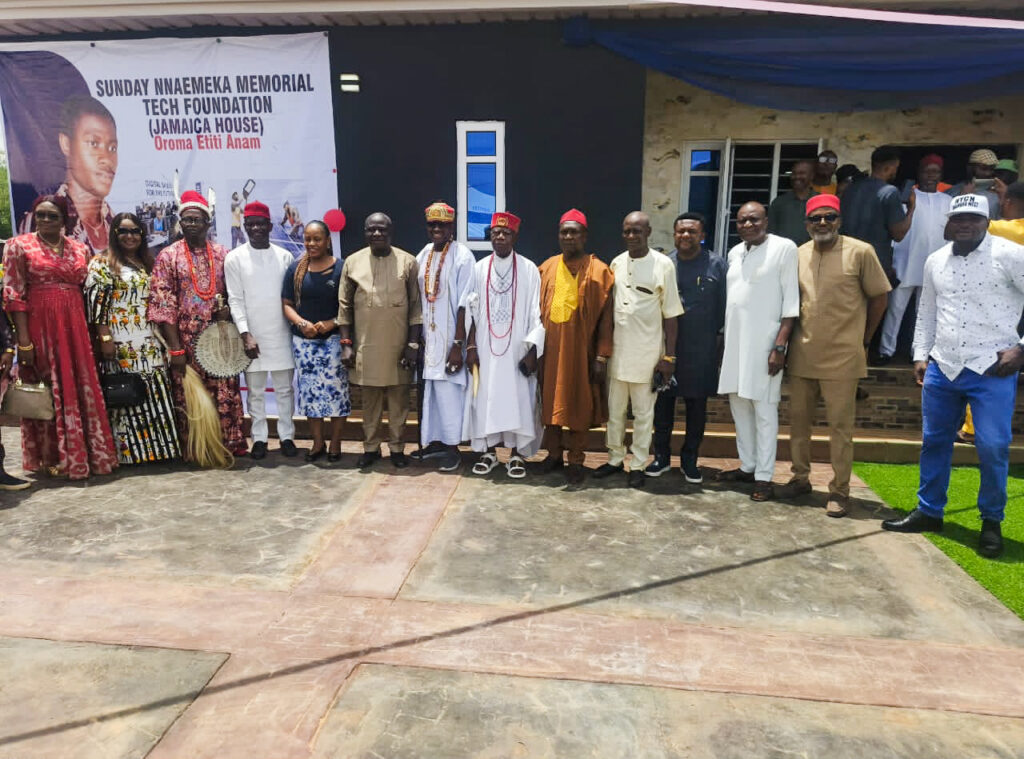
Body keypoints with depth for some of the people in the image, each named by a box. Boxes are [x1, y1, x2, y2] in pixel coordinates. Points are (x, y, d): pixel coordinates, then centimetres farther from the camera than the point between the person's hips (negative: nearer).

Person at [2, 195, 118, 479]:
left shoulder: (80, 248, 11)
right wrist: (24, 340, -13)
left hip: (75, 328, 4)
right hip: (39, 328, -4)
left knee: (83, 390, 7)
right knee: (48, 393, 2)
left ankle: (89, 453, 18)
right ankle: (53, 458, 14)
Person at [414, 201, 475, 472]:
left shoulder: (463, 256, -10)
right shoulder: (423, 255, 9)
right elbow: (417, 298, 12)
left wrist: (458, 344, -16)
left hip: (449, 338, -6)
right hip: (427, 336, 6)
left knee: (448, 390, -2)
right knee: (430, 388, 12)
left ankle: (452, 447, 10)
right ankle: (435, 440, 25)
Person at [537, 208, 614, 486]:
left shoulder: (599, 271, -4)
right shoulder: (547, 268, 7)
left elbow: (605, 317, -6)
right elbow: (538, 309, 9)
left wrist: (602, 356, -10)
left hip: (580, 349, -3)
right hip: (550, 348, 4)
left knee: (578, 404, 4)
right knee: (550, 400, 11)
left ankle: (576, 461, 16)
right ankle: (554, 454, 26)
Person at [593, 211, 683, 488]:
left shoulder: (663, 265, -8)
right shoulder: (616, 263, 5)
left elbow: (670, 314, -6)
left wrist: (669, 356, -8)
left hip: (647, 352, -4)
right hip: (617, 349, 4)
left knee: (643, 413, 8)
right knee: (614, 409, 13)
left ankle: (638, 465, 21)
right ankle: (615, 459, 29)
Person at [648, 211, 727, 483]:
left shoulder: (717, 265, 0)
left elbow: (724, 305, 1)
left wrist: (720, 337, -2)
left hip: (701, 349, -1)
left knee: (697, 405, 9)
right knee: (663, 402, 8)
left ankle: (690, 459, 23)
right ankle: (661, 456, 23)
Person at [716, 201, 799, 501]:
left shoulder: (784, 248, -6)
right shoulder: (735, 253, 13)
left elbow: (791, 301, -9)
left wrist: (780, 346, -15)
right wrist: (723, 341, 14)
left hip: (764, 342, -6)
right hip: (735, 341, 7)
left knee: (764, 410, -2)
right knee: (738, 404, 12)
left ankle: (764, 476, 6)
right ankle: (747, 466, 24)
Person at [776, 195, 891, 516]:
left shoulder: (860, 252, -5)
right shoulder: (798, 255, 7)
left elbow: (879, 297, 3)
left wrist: (863, 339, 6)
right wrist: (786, 344, 9)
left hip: (842, 357, -4)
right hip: (802, 355, 4)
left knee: (840, 425, 2)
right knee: (798, 420, 12)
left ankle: (840, 490, 12)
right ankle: (800, 478, 27)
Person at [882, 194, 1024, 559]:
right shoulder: (935, 261, 10)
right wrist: (920, 355, 12)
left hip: (992, 370, -5)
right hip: (942, 368, 5)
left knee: (993, 448, -3)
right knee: (934, 442, 12)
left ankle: (992, 522, 17)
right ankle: (928, 511, 26)